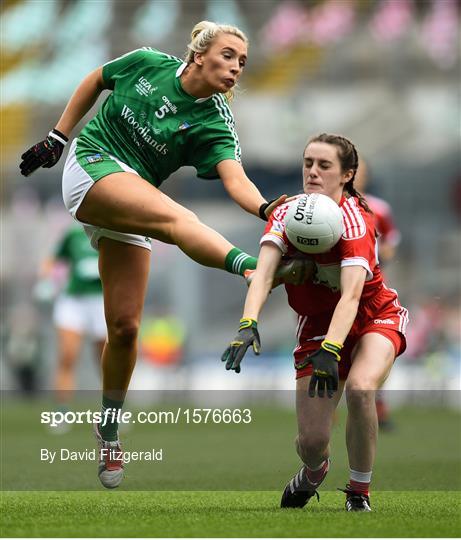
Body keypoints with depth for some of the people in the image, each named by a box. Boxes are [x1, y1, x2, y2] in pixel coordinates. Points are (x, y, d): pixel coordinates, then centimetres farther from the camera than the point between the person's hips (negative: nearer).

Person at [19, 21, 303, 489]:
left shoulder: (214, 124, -6)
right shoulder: (147, 64, -5)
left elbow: (236, 180, -23)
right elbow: (95, 82, 13)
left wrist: (264, 208, -43)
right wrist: (57, 137, 10)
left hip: (131, 211, 3)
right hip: (91, 166, -3)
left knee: (124, 327, -2)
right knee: (175, 217, -31)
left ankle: (109, 430, 16)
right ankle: (253, 267, -56)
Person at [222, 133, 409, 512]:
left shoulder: (355, 219, -25)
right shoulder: (286, 213, -13)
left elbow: (351, 295, -37)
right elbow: (263, 274, -27)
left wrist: (331, 349, -51)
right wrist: (248, 325, -45)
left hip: (375, 318, -3)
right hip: (317, 324, 4)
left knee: (360, 388, -35)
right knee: (311, 440, -7)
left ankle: (360, 493, -13)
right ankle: (314, 471, 34)